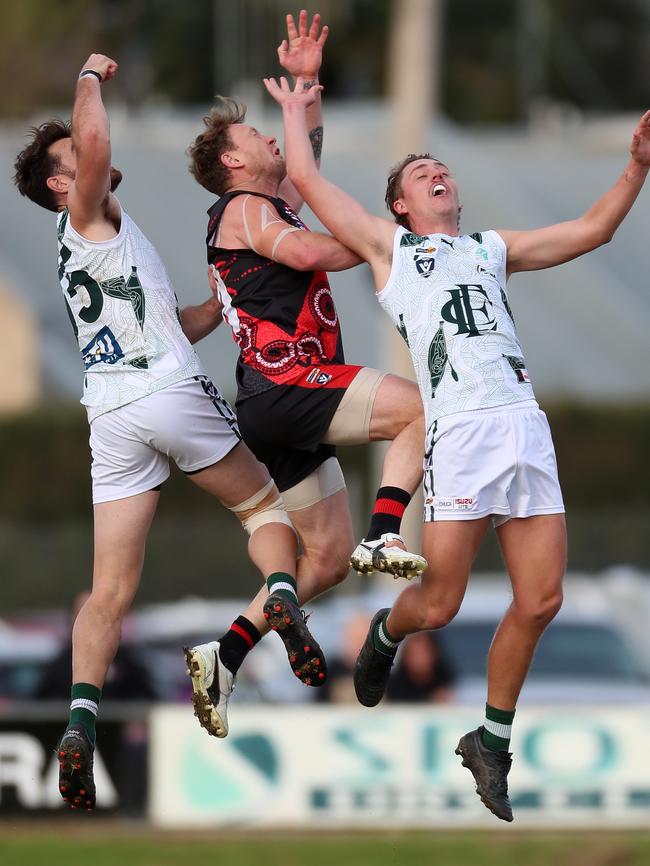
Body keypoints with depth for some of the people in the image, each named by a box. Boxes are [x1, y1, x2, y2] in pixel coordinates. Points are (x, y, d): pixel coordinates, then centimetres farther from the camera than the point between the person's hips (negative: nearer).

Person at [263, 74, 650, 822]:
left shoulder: (490, 250, 28)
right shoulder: (389, 246, 16)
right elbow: (305, 178, 13)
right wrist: (296, 110, 25)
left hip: (527, 425, 4)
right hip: (460, 429, -4)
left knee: (540, 599, -2)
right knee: (440, 604, -7)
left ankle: (492, 741, 13)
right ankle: (385, 634, 29)